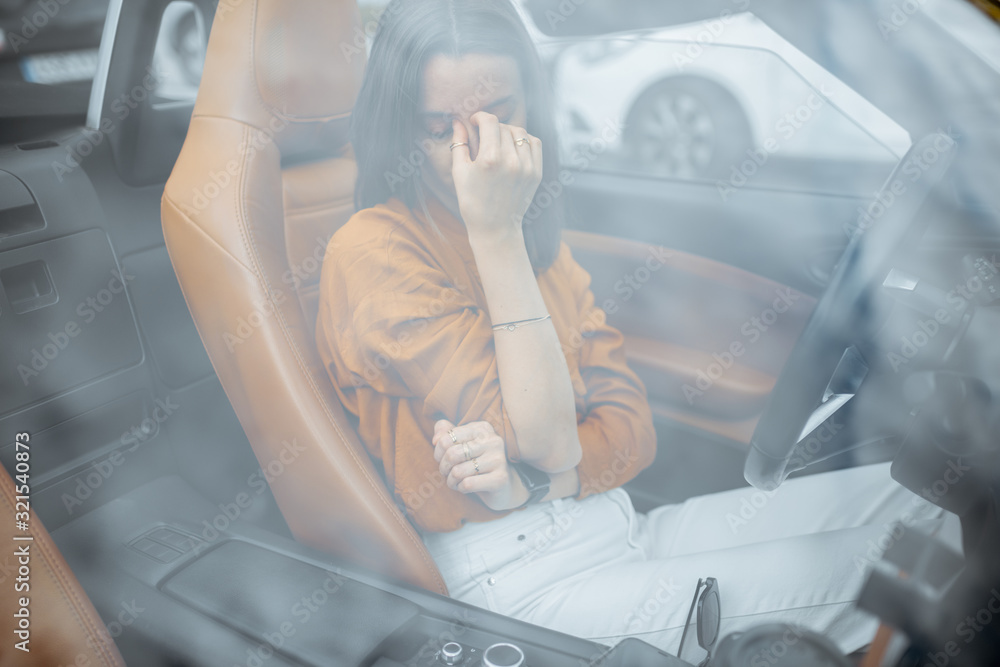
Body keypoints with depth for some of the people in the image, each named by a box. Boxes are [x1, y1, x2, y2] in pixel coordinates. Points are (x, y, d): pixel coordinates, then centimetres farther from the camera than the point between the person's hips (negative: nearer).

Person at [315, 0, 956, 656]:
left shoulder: (536, 235, 9)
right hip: (518, 575, -6)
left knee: (910, 489, -2)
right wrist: (494, 233, -23)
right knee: (857, 575, -15)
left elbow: (631, 424, 3)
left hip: (620, 526, 7)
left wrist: (528, 482, -18)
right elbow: (545, 442, -20)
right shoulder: (373, 251, -14)